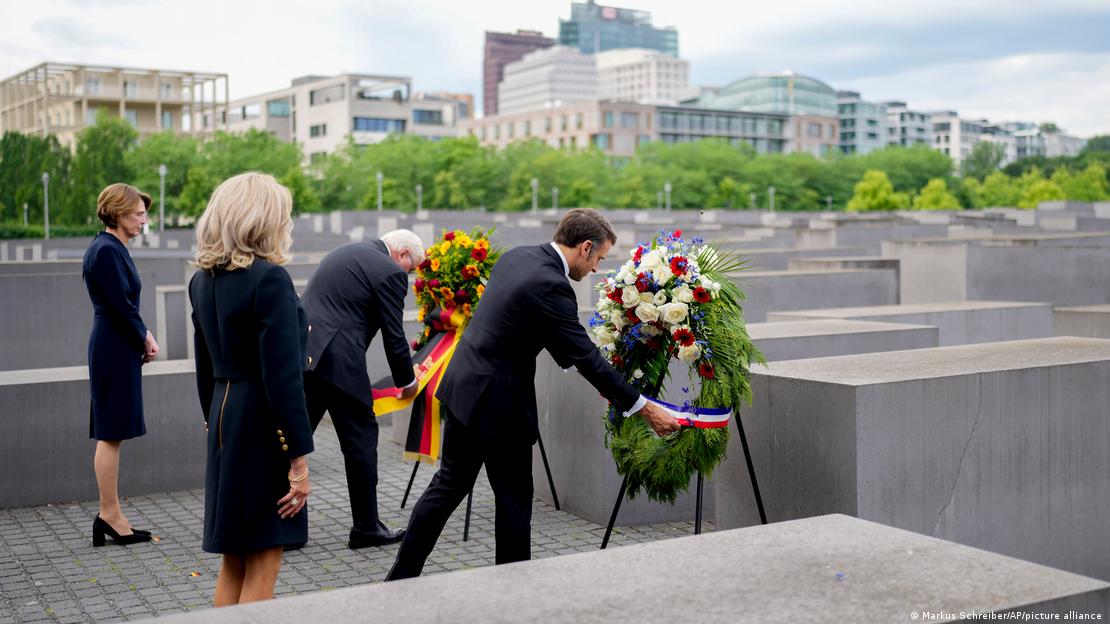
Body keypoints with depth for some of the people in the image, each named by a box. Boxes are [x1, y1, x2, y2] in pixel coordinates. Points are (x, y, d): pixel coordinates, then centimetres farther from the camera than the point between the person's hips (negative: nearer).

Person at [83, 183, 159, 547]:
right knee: (111, 435, -3)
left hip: (115, 349, 10)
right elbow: (120, 305, -18)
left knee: (110, 435, 12)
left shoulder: (113, 248, 15)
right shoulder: (107, 251, -15)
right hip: (115, 350, -10)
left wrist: (144, 335, 3)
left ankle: (109, 516, 17)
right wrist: (145, 339, -5)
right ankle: (110, 515, 4)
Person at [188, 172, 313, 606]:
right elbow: (283, 377, -19)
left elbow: (205, 368, 14)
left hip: (224, 424, 8)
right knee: (263, 564, 1)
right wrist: (298, 456, -16)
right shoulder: (270, 278, -16)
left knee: (233, 562, 17)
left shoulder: (202, 280, 8)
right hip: (264, 427, -8)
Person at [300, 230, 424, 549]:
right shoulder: (390, 272, -5)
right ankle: (366, 527, 13)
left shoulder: (343, 252, 22)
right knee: (361, 439, 4)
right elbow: (394, 335, -4)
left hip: (301, 355, 8)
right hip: (338, 362, -8)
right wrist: (407, 382, 11)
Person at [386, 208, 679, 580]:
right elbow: (585, 357, -18)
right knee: (514, 498, 7)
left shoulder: (517, 257, 7)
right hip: (498, 403, -9)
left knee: (449, 484, 18)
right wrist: (644, 408, -11)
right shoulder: (551, 286, -21)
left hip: (463, 387, 9)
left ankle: (401, 575, 24)